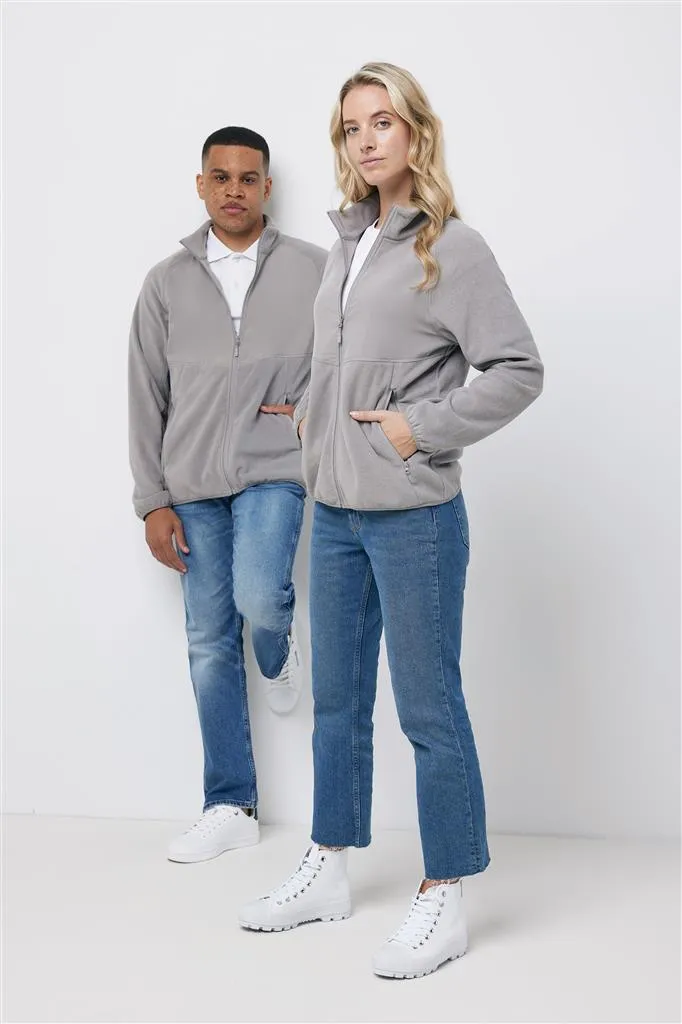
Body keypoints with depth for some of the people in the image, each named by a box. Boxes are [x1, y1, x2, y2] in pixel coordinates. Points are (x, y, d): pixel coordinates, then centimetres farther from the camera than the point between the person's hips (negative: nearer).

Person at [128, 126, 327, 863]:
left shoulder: (312, 270, 1)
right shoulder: (167, 282, 6)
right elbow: (147, 400, 5)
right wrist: (153, 502, 1)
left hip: (275, 471, -2)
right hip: (193, 485, 2)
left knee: (260, 598, -26)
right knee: (210, 647, 5)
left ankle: (279, 653, 14)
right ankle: (230, 808, 17)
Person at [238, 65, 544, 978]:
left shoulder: (454, 249, -8)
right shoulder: (347, 246, 12)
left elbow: (518, 370, -11)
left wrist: (422, 430, -15)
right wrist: (312, 420, 8)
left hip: (415, 518, -7)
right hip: (335, 515, 7)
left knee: (428, 710, 2)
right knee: (337, 703, 16)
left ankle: (444, 900, 16)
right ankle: (328, 871, 32)